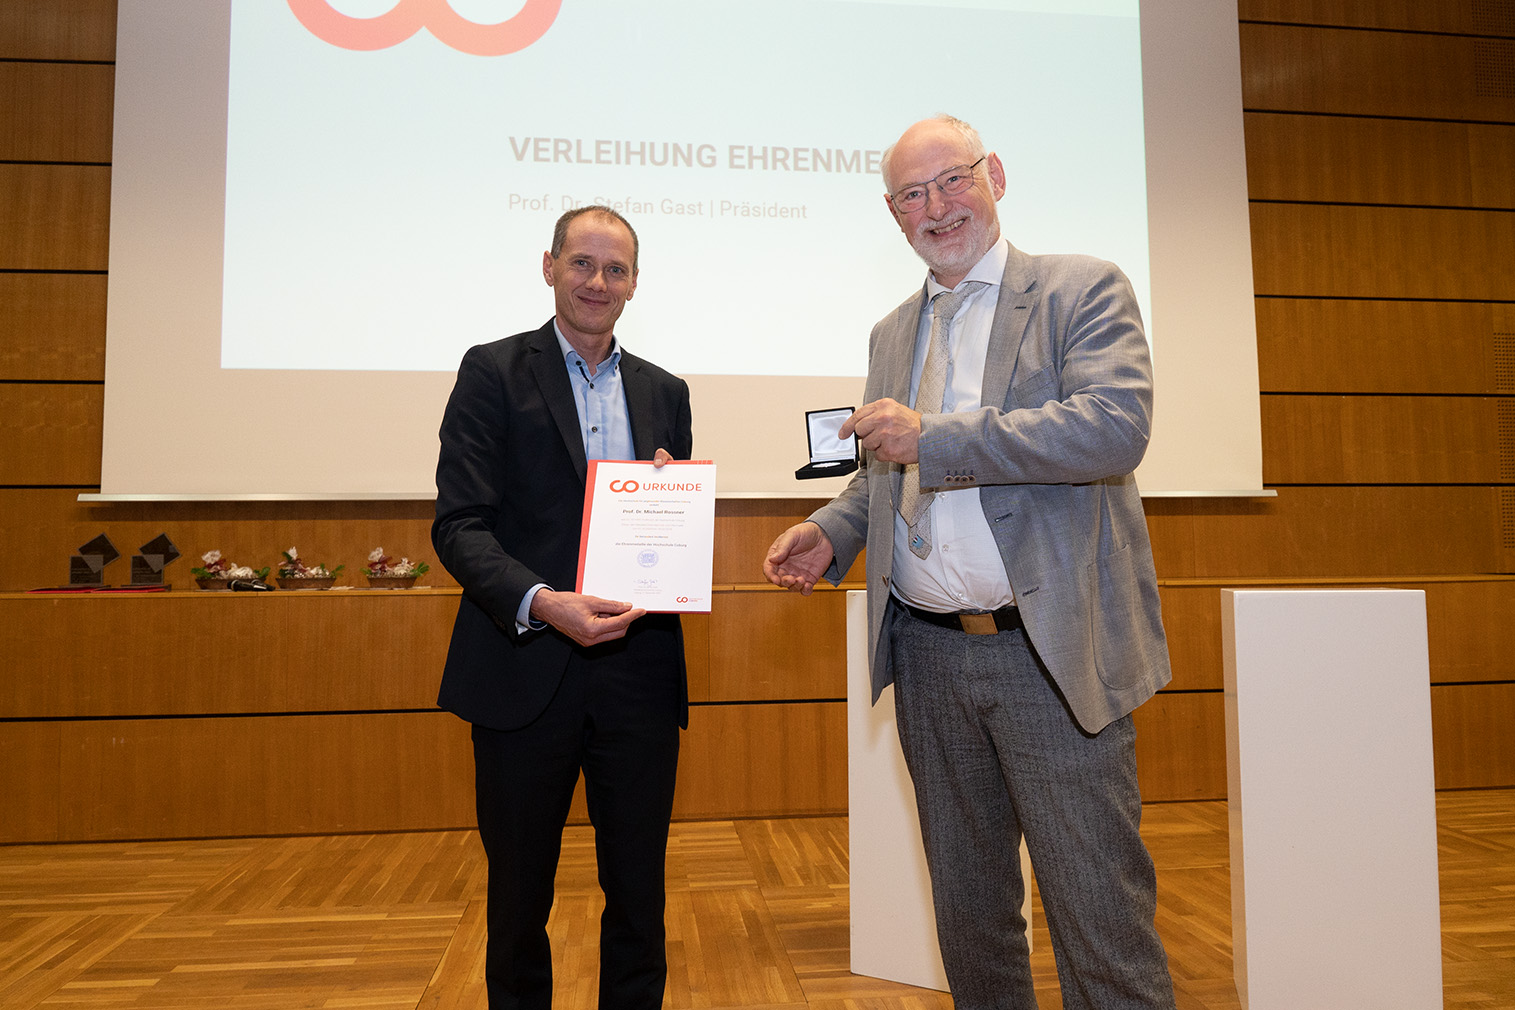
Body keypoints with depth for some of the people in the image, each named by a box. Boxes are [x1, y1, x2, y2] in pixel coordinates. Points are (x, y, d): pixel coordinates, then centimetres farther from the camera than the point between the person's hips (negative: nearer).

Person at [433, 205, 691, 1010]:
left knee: (639, 895, 12)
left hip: (639, 672, 3)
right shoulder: (494, 372, 0)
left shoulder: (664, 392, 13)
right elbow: (458, 525, -8)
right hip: (527, 671, -3)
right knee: (519, 896, 14)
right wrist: (541, 603, -24)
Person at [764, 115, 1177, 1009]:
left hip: (1051, 652, -5)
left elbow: (1116, 426, -19)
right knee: (969, 910, 17)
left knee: (1099, 917, 1)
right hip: (928, 657, 6)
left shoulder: (1085, 290, -2)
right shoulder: (893, 334, 16)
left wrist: (935, 435, -19)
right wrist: (831, 532, 4)